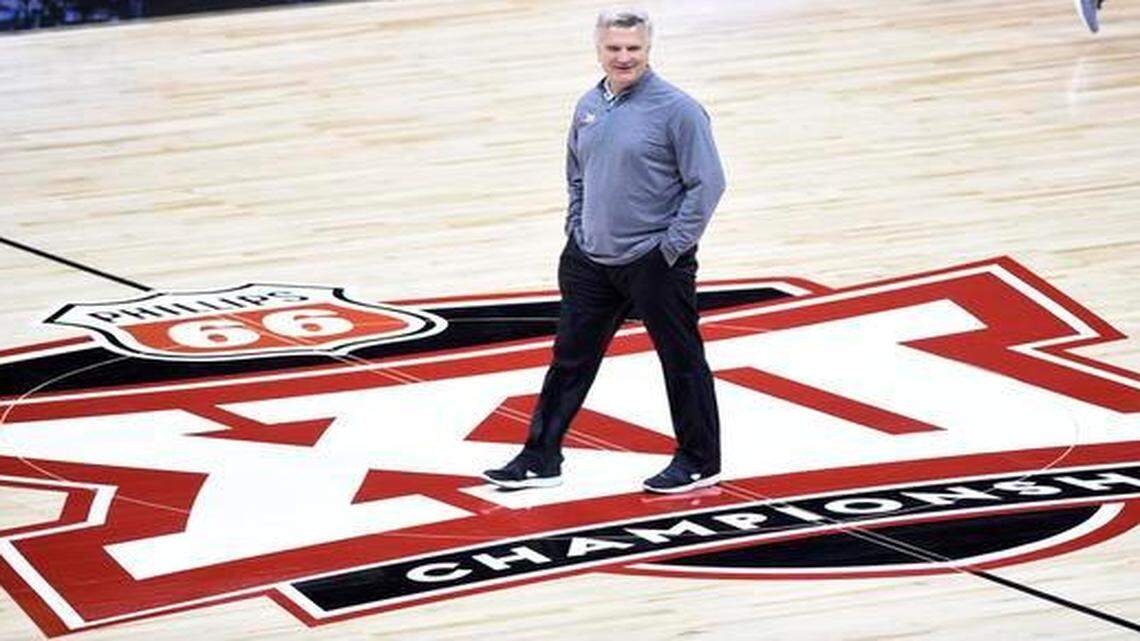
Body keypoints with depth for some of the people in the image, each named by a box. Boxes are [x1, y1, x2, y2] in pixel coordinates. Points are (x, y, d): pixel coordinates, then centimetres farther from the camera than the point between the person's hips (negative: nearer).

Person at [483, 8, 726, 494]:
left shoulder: (676, 109, -13)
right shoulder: (589, 107, 8)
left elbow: (707, 183, -14)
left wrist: (673, 245, -14)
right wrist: (576, 230, 11)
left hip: (655, 264, -6)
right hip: (591, 262, 6)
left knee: (682, 362, 5)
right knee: (570, 359, 10)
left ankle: (698, 462, 19)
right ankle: (540, 459, 18)